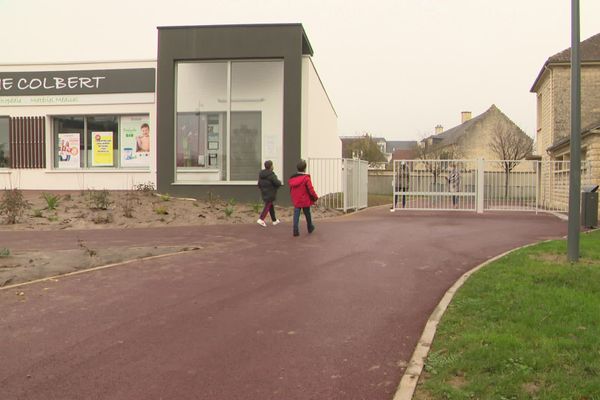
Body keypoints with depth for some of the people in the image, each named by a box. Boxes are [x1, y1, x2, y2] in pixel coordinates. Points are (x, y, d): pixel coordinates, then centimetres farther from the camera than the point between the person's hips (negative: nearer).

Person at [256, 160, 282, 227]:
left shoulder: (261, 174, 4)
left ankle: (274, 220, 27)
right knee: (267, 206, -5)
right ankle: (261, 219, -15)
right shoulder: (271, 175, -20)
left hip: (264, 193, 8)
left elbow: (259, 184, 8)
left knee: (271, 206, 18)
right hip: (270, 194, -8)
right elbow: (277, 183, -20)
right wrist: (279, 182, 2)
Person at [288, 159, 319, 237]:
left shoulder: (292, 178, 1)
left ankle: (295, 230, -5)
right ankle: (310, 228, 32)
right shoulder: (306, 178, -17)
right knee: (307, 214, 14)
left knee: (296, 215, 4)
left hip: (296, 201, 3)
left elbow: (291, 190, 9)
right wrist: (315, 197, -2)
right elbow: (311, 190, -17)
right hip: (305, 201, -3)